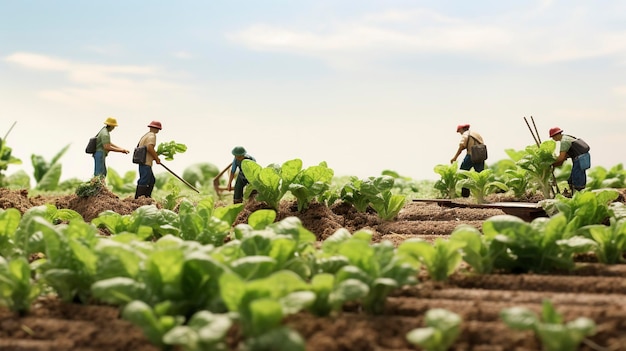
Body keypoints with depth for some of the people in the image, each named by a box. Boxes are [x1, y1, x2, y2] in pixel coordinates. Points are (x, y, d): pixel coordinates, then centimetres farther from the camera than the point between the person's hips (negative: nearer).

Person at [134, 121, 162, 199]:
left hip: (142, 161, 10)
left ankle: (147, 198, 18)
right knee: (144, 182, -11)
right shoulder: (152, 135, -8)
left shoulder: (146, 135, 21)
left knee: (152, 180, 17)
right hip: (146, 163, -10)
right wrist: (157, 158, -13)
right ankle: (137, 199, -14)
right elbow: (150, 148, -24)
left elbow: (138, 147, 23)